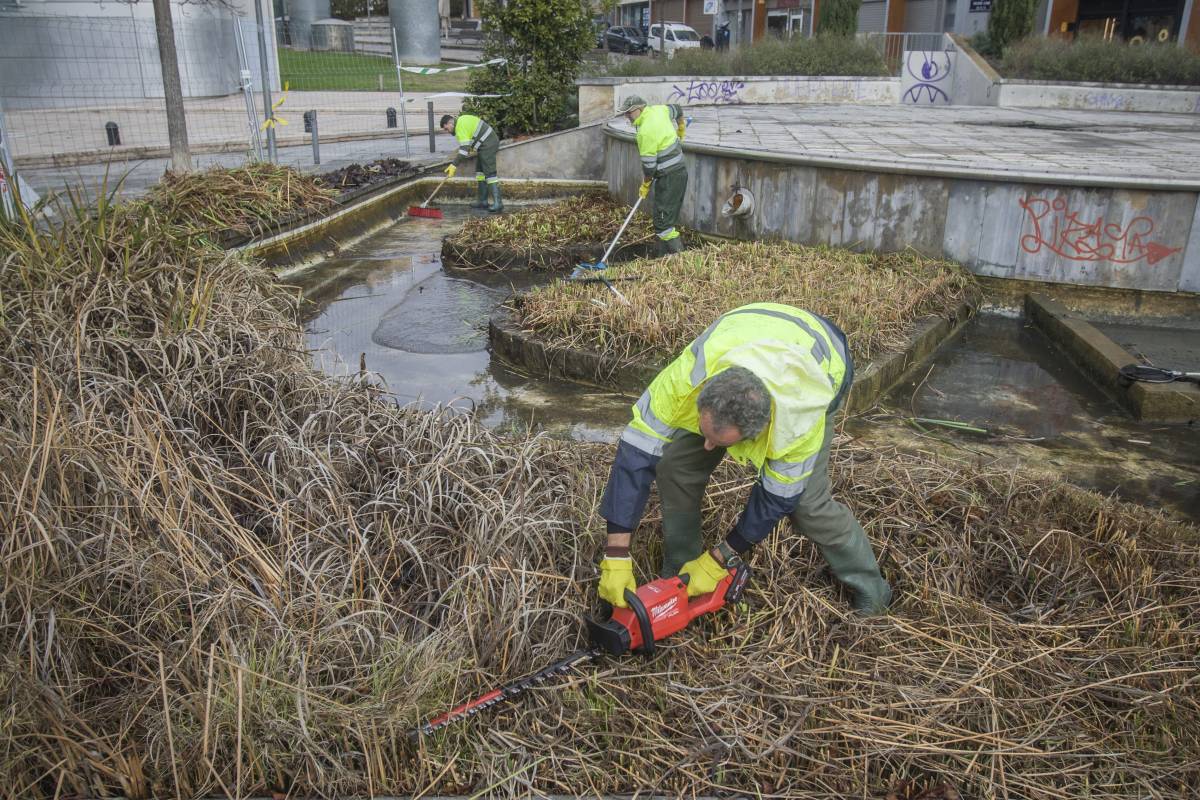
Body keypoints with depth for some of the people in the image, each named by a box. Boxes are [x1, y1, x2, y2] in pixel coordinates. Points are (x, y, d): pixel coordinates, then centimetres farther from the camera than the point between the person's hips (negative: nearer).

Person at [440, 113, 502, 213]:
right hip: (485, 145, 11)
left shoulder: (460, 126, -17)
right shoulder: (461, 120, 14)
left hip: (488, 145, -11)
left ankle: (498, 203, -17)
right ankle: (483, 201, 15)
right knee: (480, 171, 13)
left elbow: (464, 149, -23)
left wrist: (454, 165, -20)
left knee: (489, 173, -13)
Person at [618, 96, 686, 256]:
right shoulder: (658, 110, 5)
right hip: (680, 171, 10)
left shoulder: (646, 131, -21)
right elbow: (677, 110, 26)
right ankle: (677, 251, 18)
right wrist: (680, 131, 43)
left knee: (662, 222, -11)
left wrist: (645, 185, -1)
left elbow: (649, 164, -17)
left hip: (669, 177, -10)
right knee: (669, 218, 14)